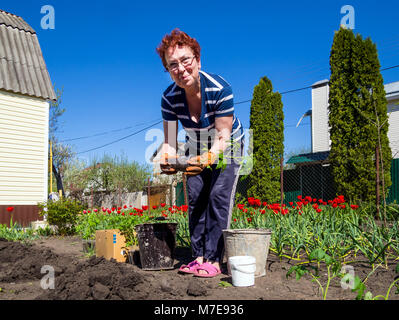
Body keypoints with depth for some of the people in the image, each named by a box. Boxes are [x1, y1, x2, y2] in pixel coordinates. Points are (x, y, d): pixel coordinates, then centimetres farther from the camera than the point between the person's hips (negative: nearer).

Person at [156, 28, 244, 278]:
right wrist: (167, 160, -39)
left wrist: (208, 159, -49)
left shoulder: (220, 89, -32)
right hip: (196, 149, 4)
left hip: (227, 148, -4)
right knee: (196, 199, -2)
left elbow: (223, 138, -30)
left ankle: (213, 260, -12)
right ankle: (199, 257, 6)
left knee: (219, 196, -16)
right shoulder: (170, 97, -20)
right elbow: (170, 141, -16)